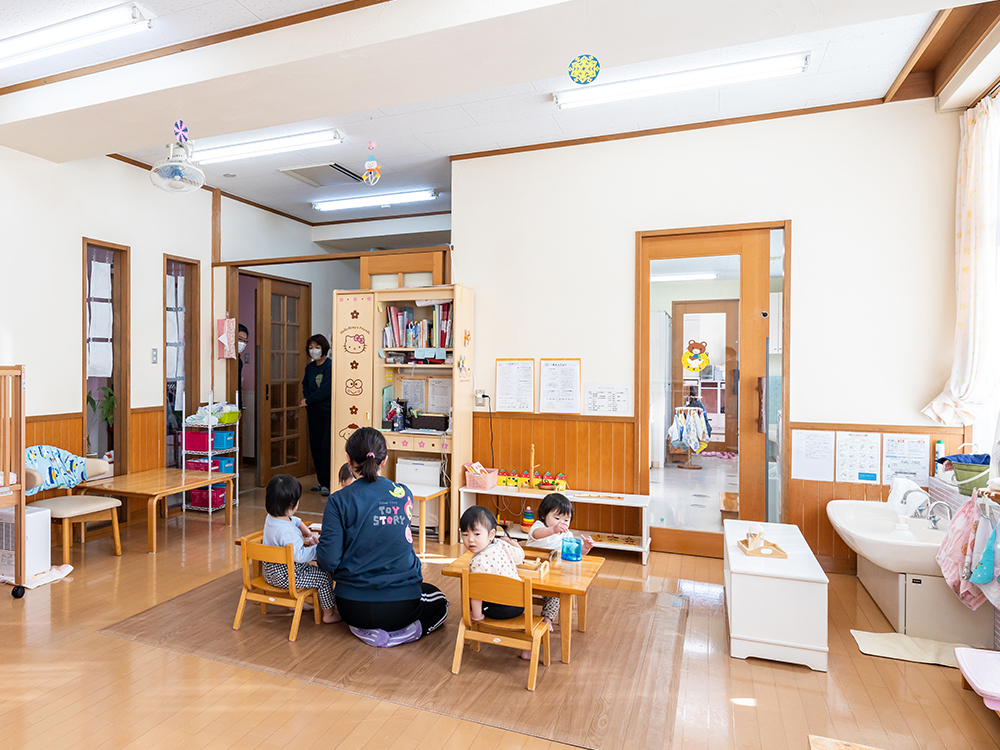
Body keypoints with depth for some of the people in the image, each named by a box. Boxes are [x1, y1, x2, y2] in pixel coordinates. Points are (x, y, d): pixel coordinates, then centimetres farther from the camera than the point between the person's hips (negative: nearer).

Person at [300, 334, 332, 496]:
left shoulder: (331, 366, -10)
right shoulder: (309, 367, 13)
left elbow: (325, 390, -15)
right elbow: (305, 386, 20)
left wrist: (307, 400, -6)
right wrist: (306, 401, 0)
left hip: (328, 411, -7)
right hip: (314, 411, 7)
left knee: (326, 447, -9)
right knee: (315, 446, 9)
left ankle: (326, 484, -5)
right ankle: (321, 481, 20)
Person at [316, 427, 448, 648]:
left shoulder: (339, 500, -13)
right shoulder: (404, 495, -5)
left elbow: (329, 561, -15)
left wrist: (318, 549, 9)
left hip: (354, 608, 1)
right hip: (401, 606, 0)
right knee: (439, 601, 33)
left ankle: (367, 630, 6)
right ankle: (402, 632, 2)